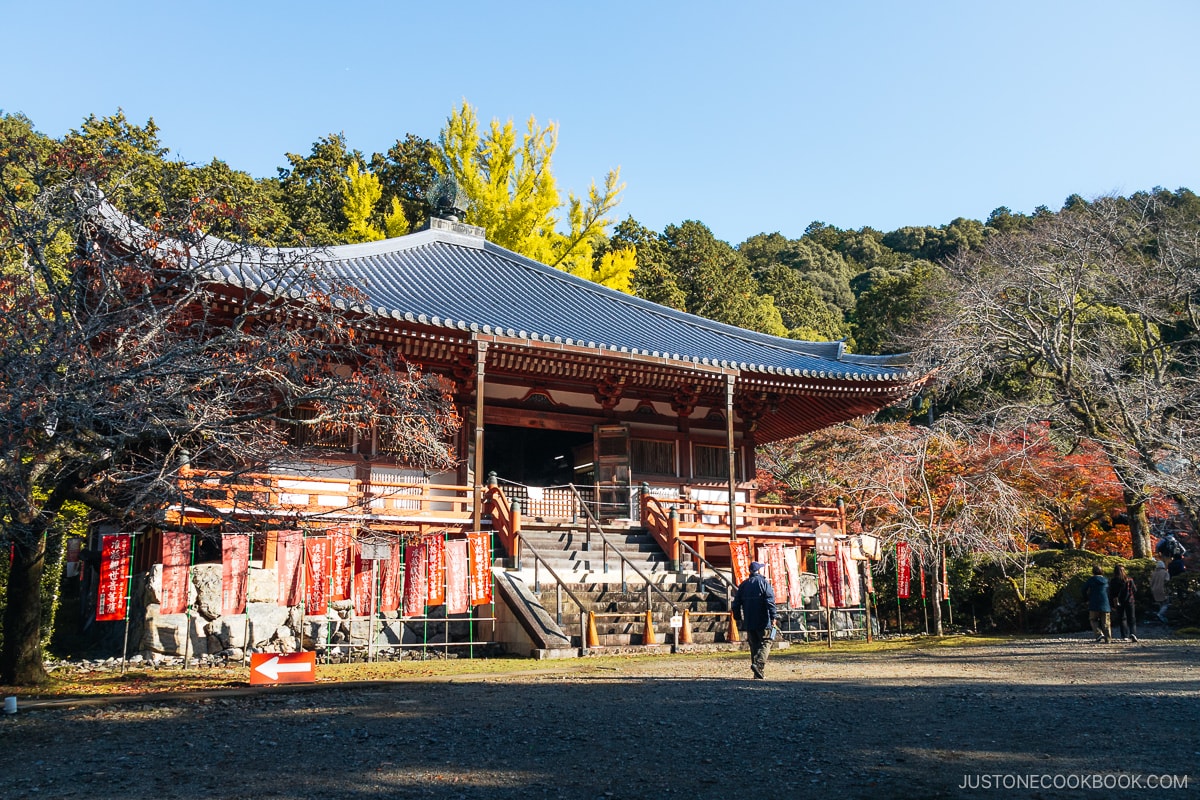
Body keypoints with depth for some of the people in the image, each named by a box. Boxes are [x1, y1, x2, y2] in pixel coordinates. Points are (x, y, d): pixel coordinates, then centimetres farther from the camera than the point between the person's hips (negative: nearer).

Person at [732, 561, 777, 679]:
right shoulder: (764, 582, -4)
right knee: (765, 643, -1)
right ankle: (758, 664, -23)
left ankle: (759, 673, 9)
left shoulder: (744, 584, 12)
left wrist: (738, 618, 19)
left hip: (749, 622, 5)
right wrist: (773, 617, -13)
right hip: (763, 621, -5)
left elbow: (736, 603, 12)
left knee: (754, 645, 10)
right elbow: (770, 601, -15)